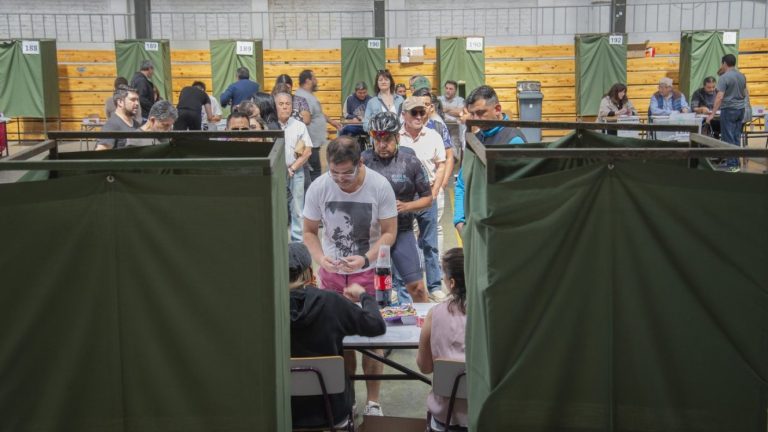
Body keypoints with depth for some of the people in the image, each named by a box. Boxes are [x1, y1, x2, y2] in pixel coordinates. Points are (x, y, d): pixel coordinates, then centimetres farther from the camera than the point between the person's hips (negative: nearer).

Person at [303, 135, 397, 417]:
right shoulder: (318, 187, -12)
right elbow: (309, 231, -2)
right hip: (331, 272, 2)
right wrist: (320, 258, -22)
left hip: (369, 271, -1)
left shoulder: (380, 186, -16)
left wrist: (365, 259, -26)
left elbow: (389, 233, -10)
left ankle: (373, 401, 16)